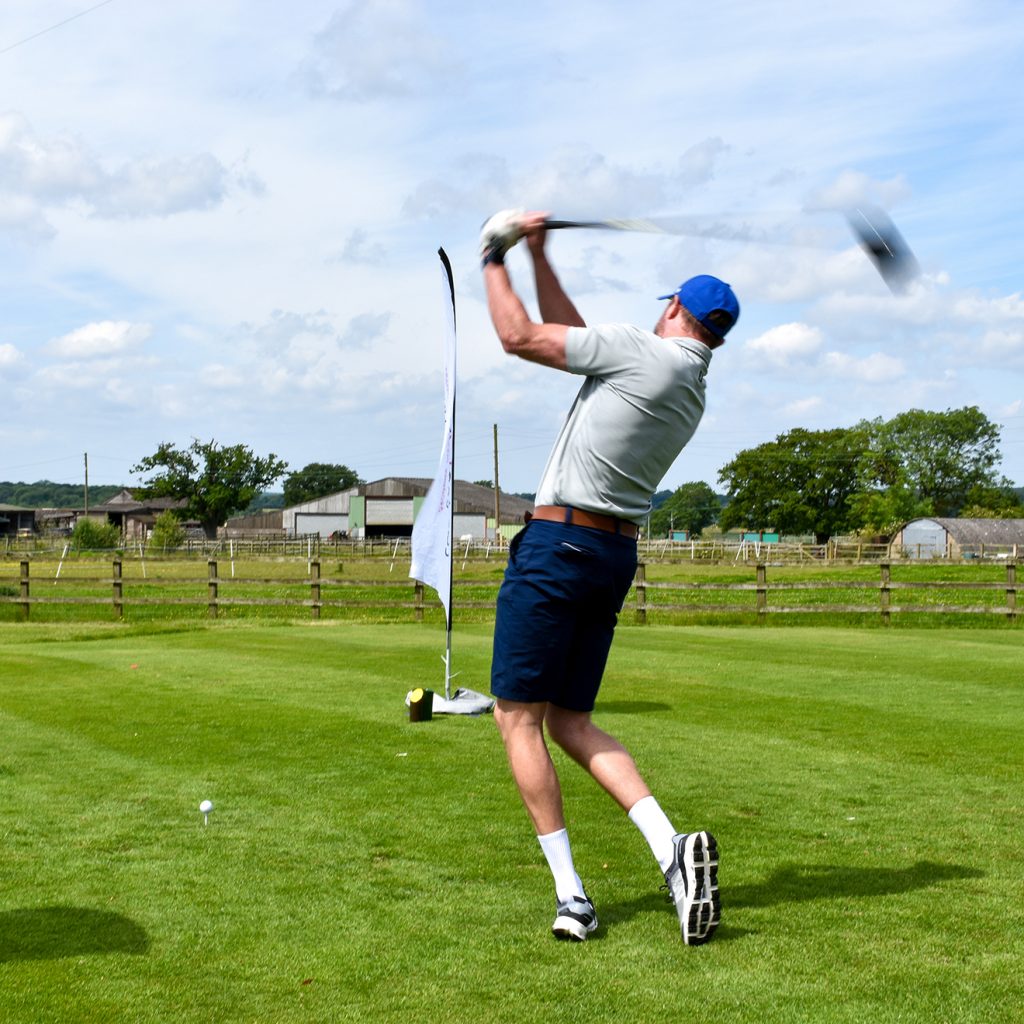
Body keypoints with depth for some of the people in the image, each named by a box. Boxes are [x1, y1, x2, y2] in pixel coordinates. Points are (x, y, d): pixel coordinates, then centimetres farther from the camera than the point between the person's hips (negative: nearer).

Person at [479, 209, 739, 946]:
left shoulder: (639, 351, -10)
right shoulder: (692, 389, 15)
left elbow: (521, 338, -6)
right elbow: (574, 337, 24)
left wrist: (495, 261, 9)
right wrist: (540, 255, 27)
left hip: (559, 544, -8)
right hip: (617, 555, 8)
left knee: (519, 718, 0)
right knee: (569, 721, 13)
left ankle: (571, 896, -2)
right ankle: (672, 848, -5)